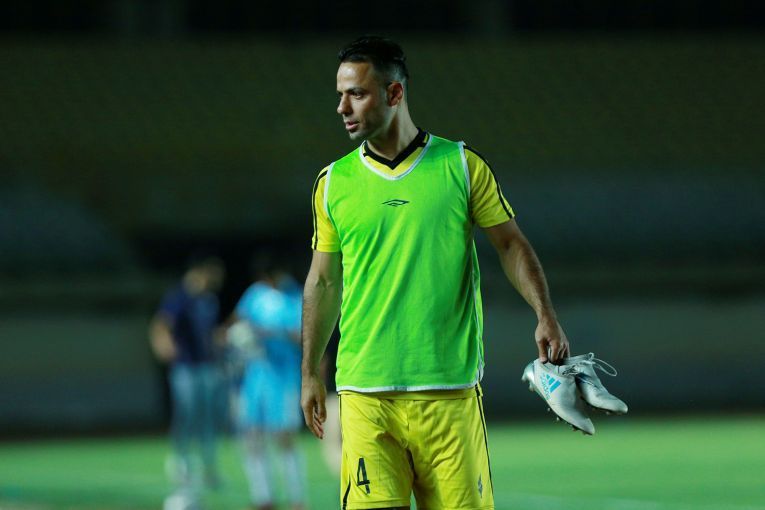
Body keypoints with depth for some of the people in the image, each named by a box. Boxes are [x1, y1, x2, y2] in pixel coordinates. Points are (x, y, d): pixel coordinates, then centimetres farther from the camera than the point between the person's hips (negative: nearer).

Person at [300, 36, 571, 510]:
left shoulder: (462, 166, 2)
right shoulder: (334, 182, 7)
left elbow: (511, 244, 7)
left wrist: (546, 316, -7)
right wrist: (310, 372, 16)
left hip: (451, 389, -1)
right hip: (366, 395, 1)